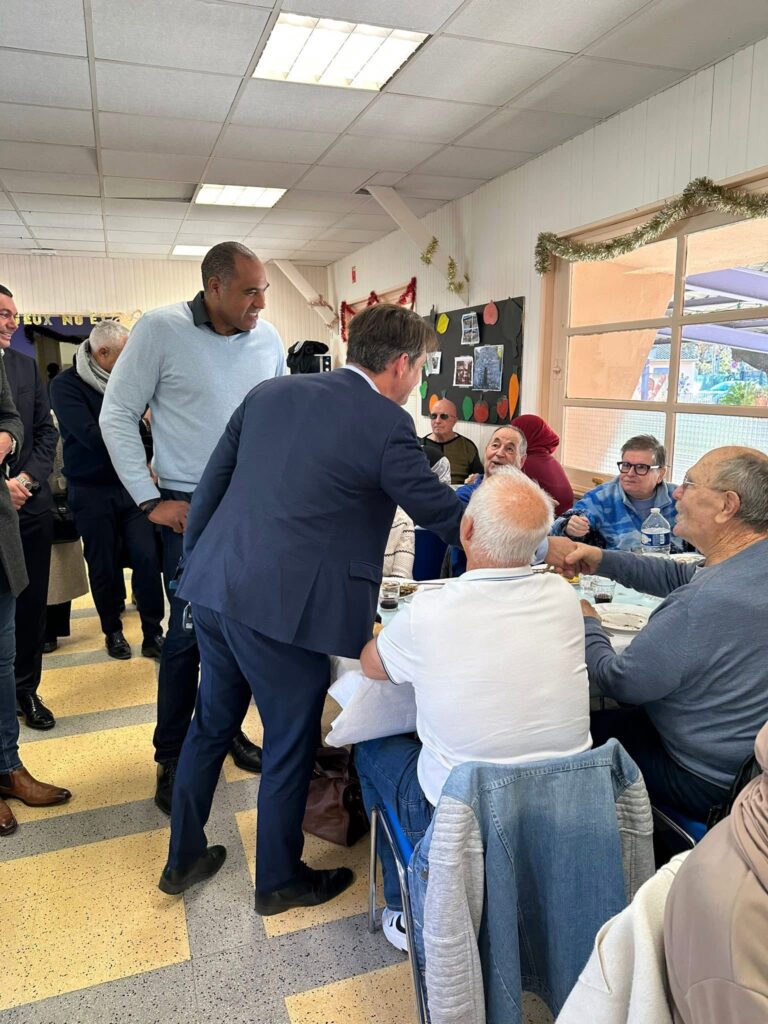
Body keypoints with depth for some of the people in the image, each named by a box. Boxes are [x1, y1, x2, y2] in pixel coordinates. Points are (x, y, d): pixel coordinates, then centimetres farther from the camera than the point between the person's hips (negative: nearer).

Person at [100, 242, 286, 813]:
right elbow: (117, 416, -5)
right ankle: (171, 758, 19)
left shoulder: (268, 337, 3)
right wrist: (150, 501, -9)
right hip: (190, 507, -4)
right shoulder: (161, 329, -9)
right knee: (189, 632, 0)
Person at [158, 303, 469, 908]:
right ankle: (280, 881, 36)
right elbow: (443, 512, -4)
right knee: (291, 745, 14)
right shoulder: (386, 424, -10)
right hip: (285, 607, -7)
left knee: (212, 723, 24)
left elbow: (213, 480, 11)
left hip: (214, 586, 7)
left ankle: (184, 858, 43)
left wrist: (196, 561, 22)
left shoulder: (271, 393, 9)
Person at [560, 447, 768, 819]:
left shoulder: (703, 604, -36)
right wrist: (603, 560, 4)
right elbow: (685, 577, 11)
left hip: (707, 784, -8)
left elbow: (616, 683, -24)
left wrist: (587, 624, -5)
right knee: (619, 715, 22)